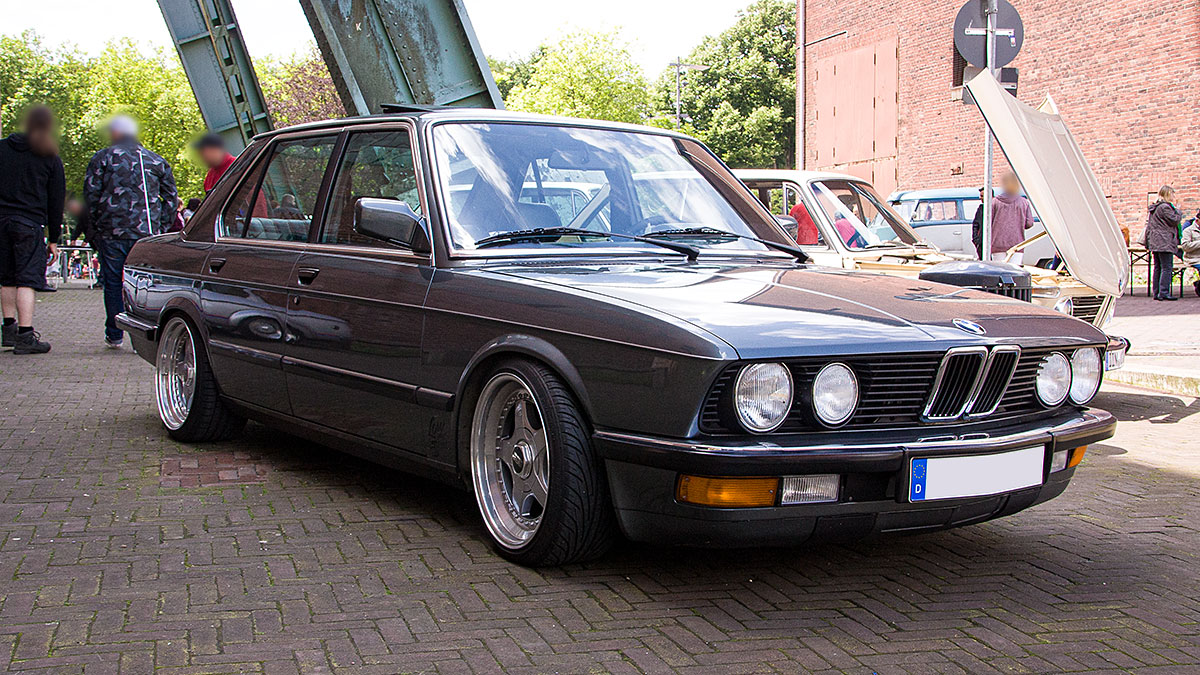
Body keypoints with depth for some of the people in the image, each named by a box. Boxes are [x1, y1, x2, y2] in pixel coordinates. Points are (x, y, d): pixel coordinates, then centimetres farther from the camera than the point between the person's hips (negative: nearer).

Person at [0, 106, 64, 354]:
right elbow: (56, 201, 2)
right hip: (29, 224, -3)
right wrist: (54, 237, 7)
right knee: (27, 279, -5)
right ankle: (25, 336, -11)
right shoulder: (50, 159, 0)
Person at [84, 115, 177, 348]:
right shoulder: (156, 161, 12)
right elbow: (170, 198, 12)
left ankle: (114, 335, 12)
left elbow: (91, 195, 0)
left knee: (113, 284, 7)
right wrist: (161, 227, 15)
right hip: (148, 233, 2)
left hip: (113, 233, -2)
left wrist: (97, 224, 11)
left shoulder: (102, 158, 3)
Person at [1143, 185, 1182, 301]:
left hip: (1154, 243, 9)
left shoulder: (1153, 208, 16)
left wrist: (1147, 242, 20)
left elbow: (1148, 226, 17)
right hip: (1165, 243, -9)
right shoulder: (1165, 207, -12)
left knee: (1158, 267, 10)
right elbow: (1175, 220, -12)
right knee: (1167, 267, -8)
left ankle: (1156, 293, 10)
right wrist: (1177, 210, 4)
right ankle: (1164, 293, -12)